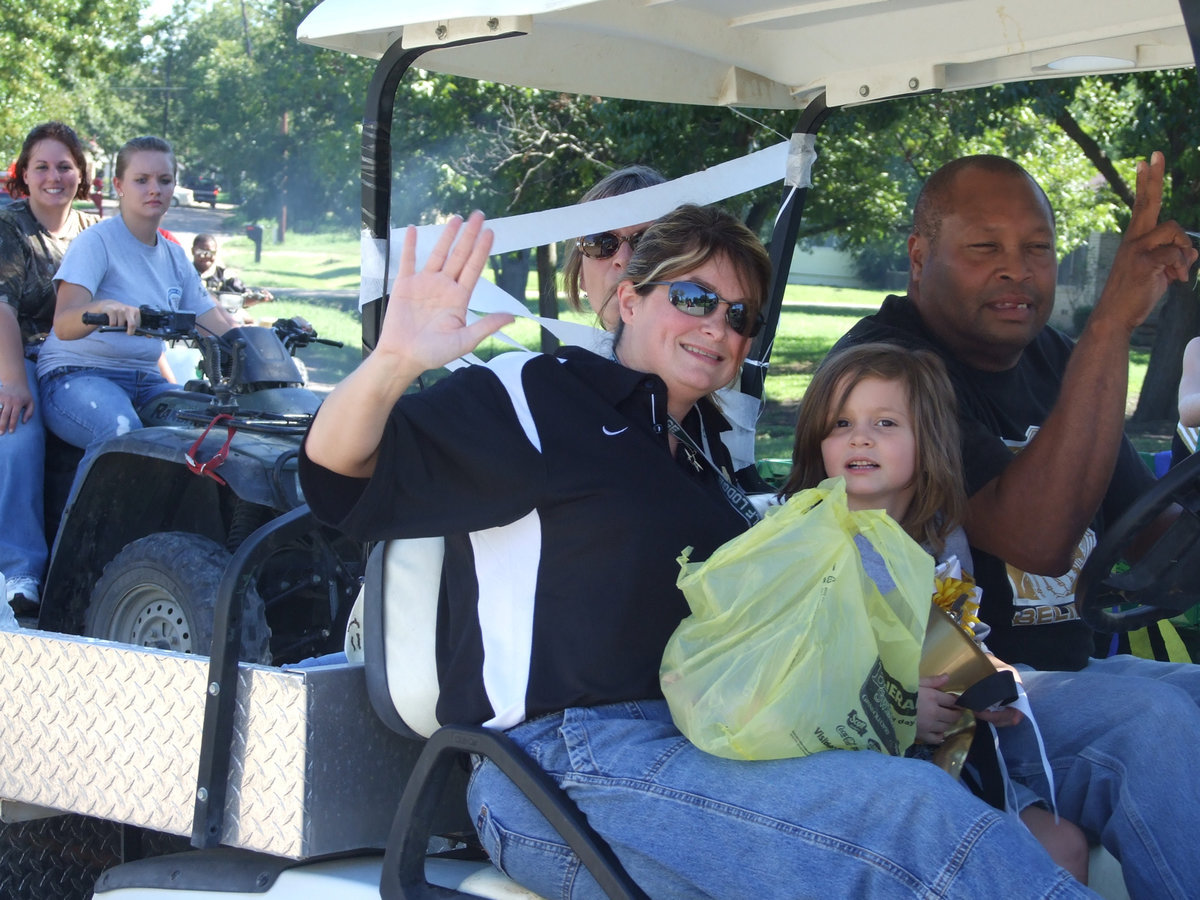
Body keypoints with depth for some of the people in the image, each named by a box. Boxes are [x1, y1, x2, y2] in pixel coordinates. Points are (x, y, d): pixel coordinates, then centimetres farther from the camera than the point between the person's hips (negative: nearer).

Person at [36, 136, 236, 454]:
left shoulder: (174, 257, 14)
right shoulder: (97, 241, -6)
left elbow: (220, 326, 15)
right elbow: (63, 325, -20)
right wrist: (105, 307, -42)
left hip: (146, 381, 6)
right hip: (77, 374, -6)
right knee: (122, 430, -37)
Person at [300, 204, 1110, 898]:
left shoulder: (706, 445, 25)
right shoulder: (540, 396, 3)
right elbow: (343, 474, -7)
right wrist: (395, 362, -29)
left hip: (703, 751, 7)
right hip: (568, 767, -7)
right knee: (915, 809, -28)